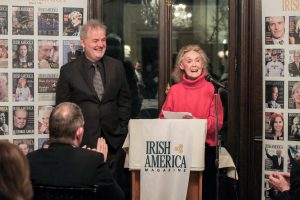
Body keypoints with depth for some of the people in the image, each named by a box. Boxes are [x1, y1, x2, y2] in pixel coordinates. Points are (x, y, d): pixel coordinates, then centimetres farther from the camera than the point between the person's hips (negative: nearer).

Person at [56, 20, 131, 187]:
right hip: (82, 141, -2)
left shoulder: (117, 66, 8)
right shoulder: (68, 71, 0)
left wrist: (122, 129, 7)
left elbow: (125, 100, 13)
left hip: (112, 140, 2)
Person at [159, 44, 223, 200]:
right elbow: (163, 117, 10)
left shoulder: (210, 89, -1)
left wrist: (197, 122, -21)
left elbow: (217, 122, -5)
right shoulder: (174, 90, 6)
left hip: (205, 147, -2)